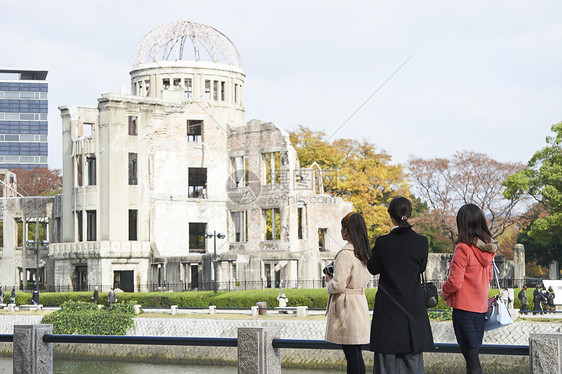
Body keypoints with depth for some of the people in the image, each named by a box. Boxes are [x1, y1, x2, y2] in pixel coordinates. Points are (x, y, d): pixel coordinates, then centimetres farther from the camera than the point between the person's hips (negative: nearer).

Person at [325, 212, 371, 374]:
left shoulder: (345, 254, -17)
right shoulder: (363, 253, 10)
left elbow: (338, 285, -22)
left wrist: (329, 283, 0)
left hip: (346, 307, -9)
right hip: (360, 304, 9)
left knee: (352, 356, -6)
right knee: (357, 354, 13)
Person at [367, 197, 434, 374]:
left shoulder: (382, 242, -12)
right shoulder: (420, 241, -8)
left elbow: (373, 269, 2)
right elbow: (421, 268, 7)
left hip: (388, 309, -2)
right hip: (413, 309, 2)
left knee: (387, 359, 4)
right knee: (413, 359, 10)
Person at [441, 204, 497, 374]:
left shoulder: (463, 248, -17)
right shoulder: (487, 248, 6)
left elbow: (454, 282, -17)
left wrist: (444, 292, 2)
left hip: (465, 308, -8)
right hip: (481, 307, 8)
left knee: (471, 357, -6)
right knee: (473, 355, 14)